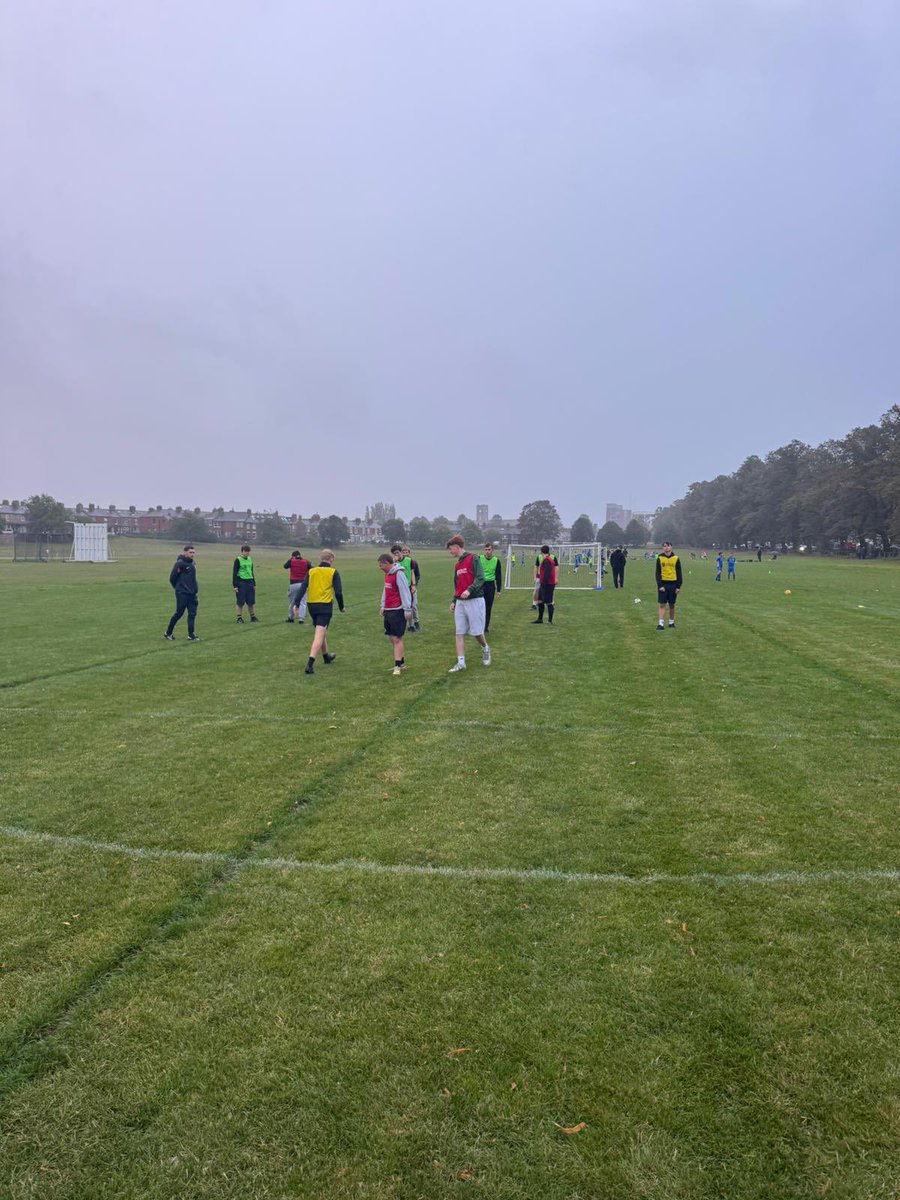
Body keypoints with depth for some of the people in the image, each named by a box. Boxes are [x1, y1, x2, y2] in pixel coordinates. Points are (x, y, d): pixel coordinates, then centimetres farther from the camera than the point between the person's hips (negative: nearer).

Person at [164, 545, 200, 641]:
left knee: (192, 614, 4)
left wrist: (195, 590, 12)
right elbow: (172, 577, -11)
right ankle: (168, 633, 15)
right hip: (182, 594, -7)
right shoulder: (180, 563, -13)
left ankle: (191, 635, 8)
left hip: (192, 594, 7)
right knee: (178, 614, 0)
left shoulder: (193, 563, 11)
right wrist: (178, 587, 1)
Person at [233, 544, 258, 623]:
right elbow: (234, 573, -7)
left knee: (250, 602, 10)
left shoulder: (250, 559, 12)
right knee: (240, 602, -2)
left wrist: (254, 584, 19)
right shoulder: (238, 560, -6)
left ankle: (252, 616, 22)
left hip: (249, 582, 6)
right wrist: (235, 585, -12)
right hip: (241, 582, -6)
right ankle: (239, 618, 4)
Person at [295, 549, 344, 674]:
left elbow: (302, 588, -1)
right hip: (325, 606, -4)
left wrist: (296, 604, -3)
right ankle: (310, 663, -23)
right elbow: (338, 592, -4)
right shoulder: (333, 573, -1)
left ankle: (326, 657, 42)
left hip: (312, 605, 4)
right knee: (319, 636, -9)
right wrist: (341, 607, 9)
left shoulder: (311, 571, 7)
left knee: (321, 632, 23)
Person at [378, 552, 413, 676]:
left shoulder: (399, 573, -16)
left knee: (397, 638, -7)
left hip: (397, 610, -9)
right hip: (388, 610, 9)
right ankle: (401, 663, 20)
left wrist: (407, 610, -17)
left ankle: (398, 666, -4)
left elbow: (405, 591, -17)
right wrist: (383, 606, 17)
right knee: (392, 638, 11)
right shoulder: (387, 574, 12)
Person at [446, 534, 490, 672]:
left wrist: (469, 590, -31)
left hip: (474, 600, -7)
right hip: (460, 602, 7)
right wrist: (454, 601, 14)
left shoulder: (473, 559, -7)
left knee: (477, 632, 0)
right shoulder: (457, 565, 15)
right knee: (459, 633, 0)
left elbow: (480, 578, -17)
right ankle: (461, 663, 1)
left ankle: (485, 650, 30)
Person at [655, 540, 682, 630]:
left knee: (672, 605, 9)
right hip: (663, 584, -1)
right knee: (662, 605, -4)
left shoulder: (676, 558, 3)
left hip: (673, 584, 1)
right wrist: (660, 585, -8)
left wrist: (678, 586, -1)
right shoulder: (659, 558, 1)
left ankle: (671, 622, 21)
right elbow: (658, 573, 1)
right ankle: (661, 624, -5)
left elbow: (679, 573, 5)